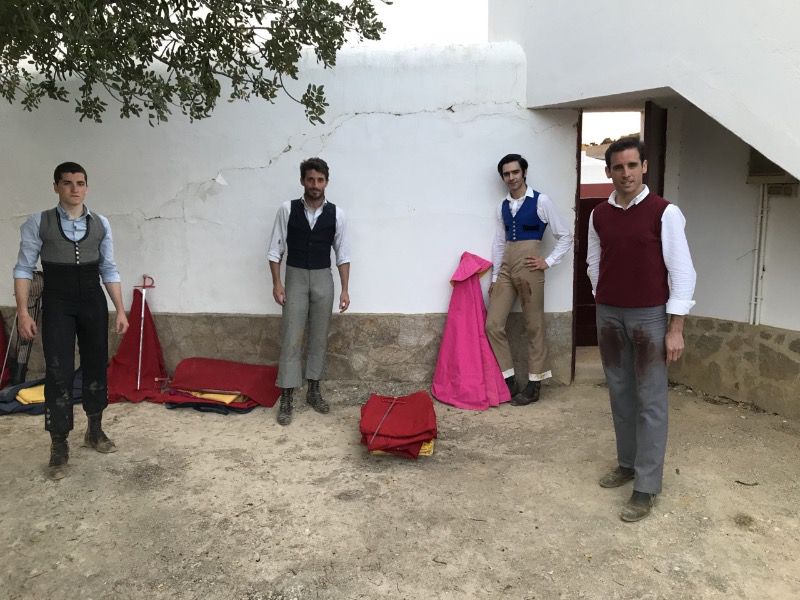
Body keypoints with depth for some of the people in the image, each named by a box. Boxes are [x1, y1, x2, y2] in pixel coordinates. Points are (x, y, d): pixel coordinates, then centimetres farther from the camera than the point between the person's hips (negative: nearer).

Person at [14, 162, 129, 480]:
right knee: (59, 372, -5)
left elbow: (109, 270, 6)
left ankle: (95, 431, 28)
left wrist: (120, 310, 2)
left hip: (93, 301, 3)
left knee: (96, 366, 10)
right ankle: (59, 446, 6)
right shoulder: (38, 223, -3)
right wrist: (23, 311, -10)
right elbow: (24, 268, -3)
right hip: (57, 303, -3)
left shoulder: (101, 224, 4)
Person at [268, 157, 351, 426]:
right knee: (291, 338, -3)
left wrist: (345, 289, -2)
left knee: (319, 337, 9)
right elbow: (275, 249, -1)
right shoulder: (287, 209, -5)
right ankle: (286, 398, 4)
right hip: (295, 277, -2)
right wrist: (277, 283, -8)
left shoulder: (336, 213, -2)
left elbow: (343, 254, 2)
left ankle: (313, 391, 23)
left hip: (323, 278, 2)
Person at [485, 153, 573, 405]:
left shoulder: (541, 201, -4)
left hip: (529, 269, -5)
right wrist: (494, 277, 13)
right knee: (493, 325, 0)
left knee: (534, 328, 3)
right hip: (506, 269, 6)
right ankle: (509, 380, 13)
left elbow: (565, 236, 0)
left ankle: (533, 385, 15)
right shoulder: (502, 206, 12)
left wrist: (548, 262, -6)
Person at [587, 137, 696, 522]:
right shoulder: (599, 215, 4)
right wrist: (605, 298, 12)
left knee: (650, 402, 0)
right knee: (620, 394, 13)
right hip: (608, 316, 5)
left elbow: (682, 271, -10)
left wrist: (676, 327, -12)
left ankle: (647, 486, 6)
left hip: (650, 317, -5)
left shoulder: (665, 212, -9)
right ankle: (627, 463, 28)